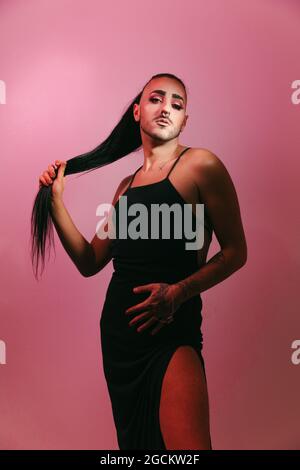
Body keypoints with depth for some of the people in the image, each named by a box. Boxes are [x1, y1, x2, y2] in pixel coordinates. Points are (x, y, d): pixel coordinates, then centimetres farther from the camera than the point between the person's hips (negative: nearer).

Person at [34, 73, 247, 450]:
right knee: (135, 439, 20)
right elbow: (90, 262, 10)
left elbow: (235, 252, -6)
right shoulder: (127, 184, 13)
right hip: (118, 327, 6)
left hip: (171, 325, -6)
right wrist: (55, 200, 3)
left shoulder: (199, 163, -4)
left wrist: (178, 292, -19)